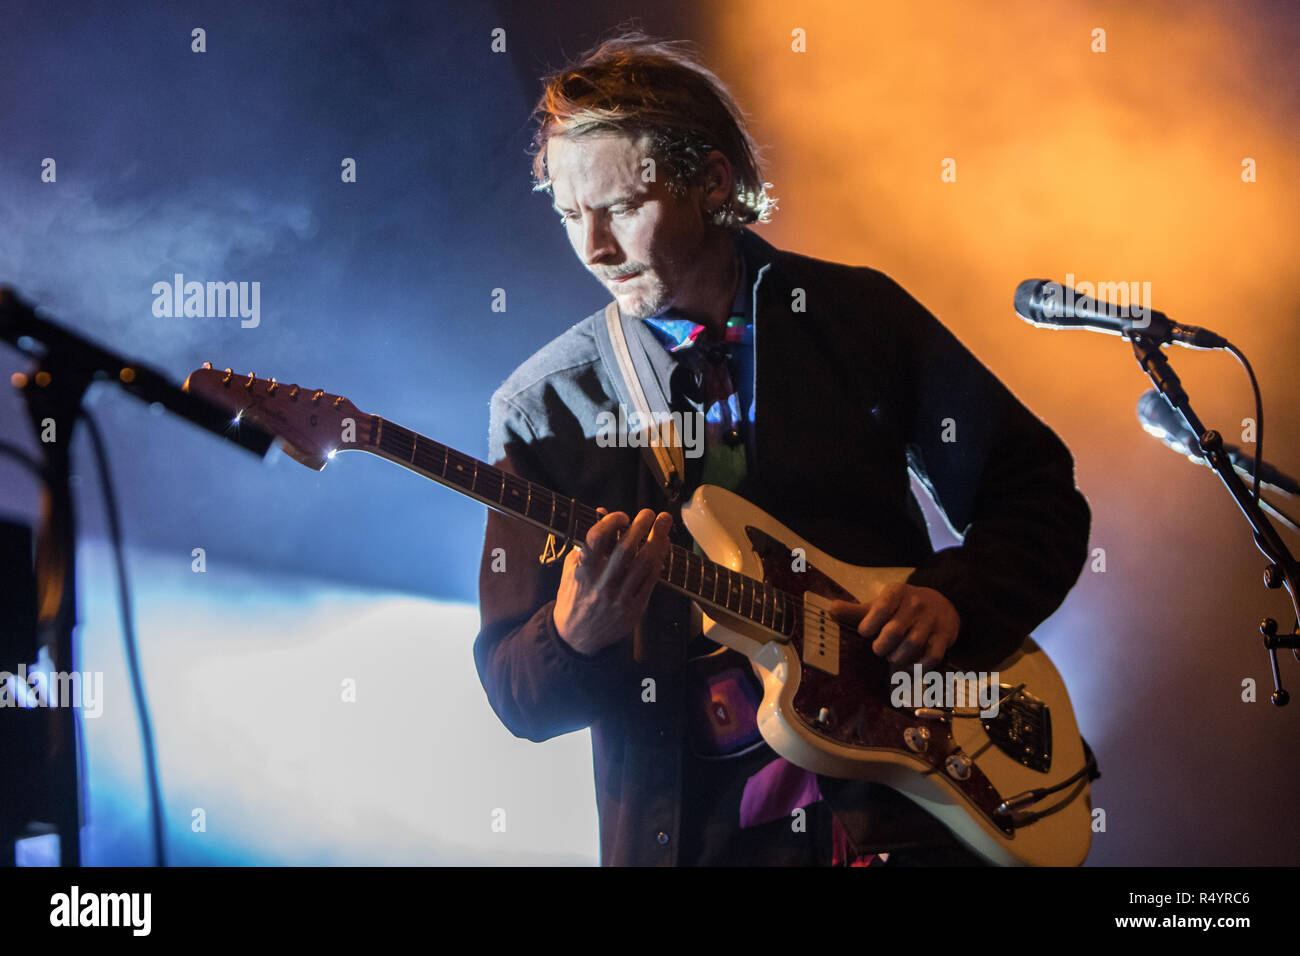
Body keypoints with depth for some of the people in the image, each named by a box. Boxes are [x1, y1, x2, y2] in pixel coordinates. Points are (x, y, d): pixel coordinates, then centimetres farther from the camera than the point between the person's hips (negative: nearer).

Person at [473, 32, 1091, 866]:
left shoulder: (861, 317, 8)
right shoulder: (542, 408, 7)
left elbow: (1037, 491, 13)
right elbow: (517, 695, 6)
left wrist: (954, 595, -4)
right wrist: (576, 638, -15)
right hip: (685, 828, 2)